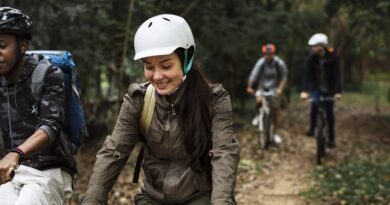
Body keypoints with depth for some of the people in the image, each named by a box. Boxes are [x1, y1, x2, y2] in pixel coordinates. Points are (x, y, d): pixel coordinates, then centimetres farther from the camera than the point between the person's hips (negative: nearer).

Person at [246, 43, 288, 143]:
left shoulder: (279, 63, -18)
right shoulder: (261, 63, -19)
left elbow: (284, 77, -10)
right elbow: (253, 75, -14)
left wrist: (280, 89, -20)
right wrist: (249, 87, -14)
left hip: (274, 88, 0)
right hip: (262, 86, 0)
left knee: (276, 111, -2)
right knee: (259, 100, -31)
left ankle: (275, 134, 14)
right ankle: (259, 115, 4)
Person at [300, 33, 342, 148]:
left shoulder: (332, 58, -17)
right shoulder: (312, 58, -13)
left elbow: (336, 75, -21)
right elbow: (306, 74, -21)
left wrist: (338, 91, -31)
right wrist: (304, 91, -33)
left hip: (329, 89, -1)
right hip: (316, 87, 1)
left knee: (329, 112, 0)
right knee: (315, 102, -24)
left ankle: (331, 138, 12)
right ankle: (312, 128, -5)